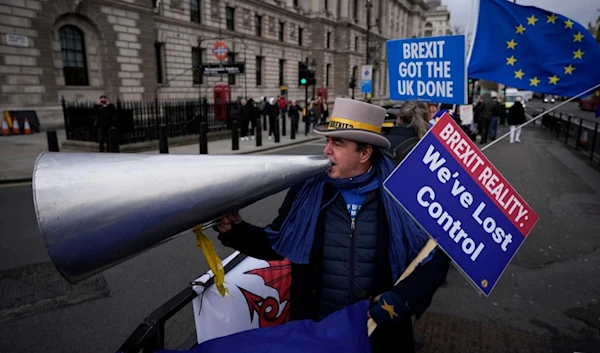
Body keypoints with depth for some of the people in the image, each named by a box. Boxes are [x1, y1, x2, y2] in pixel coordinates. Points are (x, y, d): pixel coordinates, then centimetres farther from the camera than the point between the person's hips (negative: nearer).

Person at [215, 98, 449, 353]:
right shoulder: (307, 190, -7)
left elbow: (435, 257, -5)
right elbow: (276, 243, 3)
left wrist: (403, 298, -17)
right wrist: (238, 232, -12)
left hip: (380, 331, -1)